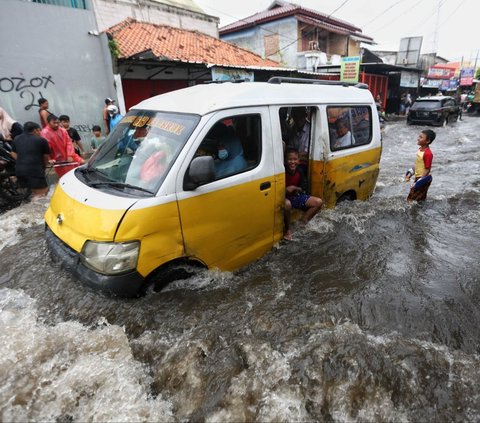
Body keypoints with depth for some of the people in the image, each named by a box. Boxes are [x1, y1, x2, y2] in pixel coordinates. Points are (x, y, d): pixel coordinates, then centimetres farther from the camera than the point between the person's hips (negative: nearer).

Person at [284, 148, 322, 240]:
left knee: (318, 202, -4)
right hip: (284, 197, -6)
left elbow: (303, 189, 1)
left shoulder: (300, 171, -4)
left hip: (296, 196, 6)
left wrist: (294, 188, -18)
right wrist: (286, 191, -33)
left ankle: (301, 223, 0)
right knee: (287, 204, -43)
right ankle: (287, 229, -19)